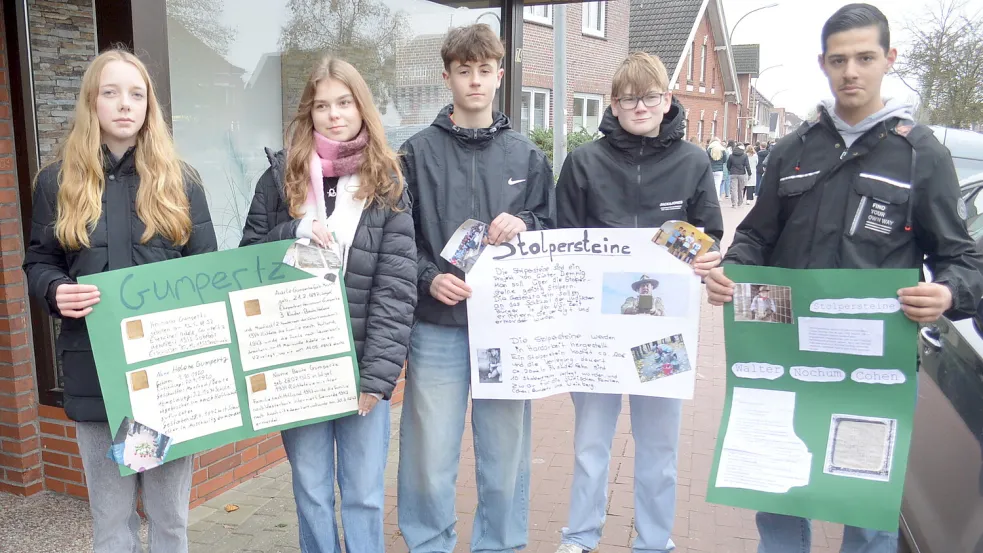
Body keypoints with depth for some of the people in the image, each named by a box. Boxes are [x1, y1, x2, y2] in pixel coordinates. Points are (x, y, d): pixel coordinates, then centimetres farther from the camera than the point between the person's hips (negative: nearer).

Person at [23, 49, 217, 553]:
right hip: (97, 369, 0)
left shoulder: (179, 180, 6)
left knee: (170, 512, 11)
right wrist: (57, 291, -13)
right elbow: (38, 263, 11)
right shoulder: (58, 181, 6)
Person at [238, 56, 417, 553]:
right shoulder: (282, 176, 2)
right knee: (311, 492, 13)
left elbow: (396, 290, -7)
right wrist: (294, 234, -13)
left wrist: (378, 373, -13)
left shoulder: (387, 183, -2)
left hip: (362, 363, -1)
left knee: (365, 494, 10)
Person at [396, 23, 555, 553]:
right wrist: (428, 279, -13)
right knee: (430, 456, 5)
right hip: (437, 328, -1)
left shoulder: (526, 154, 10)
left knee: (506, 454, 11)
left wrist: (523, 225, -9)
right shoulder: (418, 152, 3)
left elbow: (552, 230, 12)